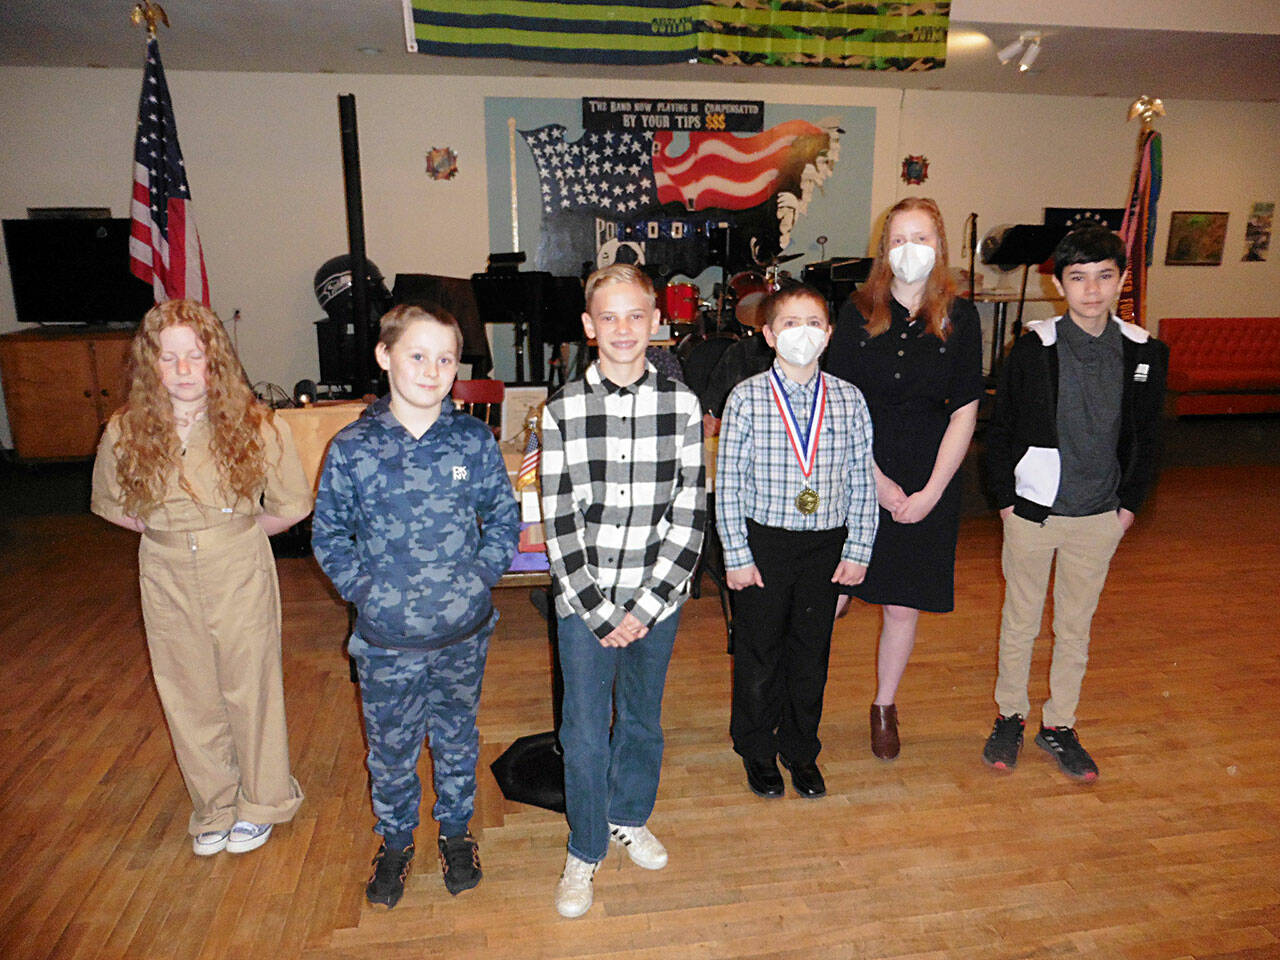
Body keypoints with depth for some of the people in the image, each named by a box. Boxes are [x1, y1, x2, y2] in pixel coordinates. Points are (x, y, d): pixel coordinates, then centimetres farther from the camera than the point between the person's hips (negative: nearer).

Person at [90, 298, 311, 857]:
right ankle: (214, 807, 35)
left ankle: (261, 802, 32)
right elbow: (110, 505, 13)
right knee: (188, 695, 14)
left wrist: (235, 533, 0)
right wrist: (165, 532, 5)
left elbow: (291, 507, -2)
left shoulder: (255, 426, -13)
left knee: (250, 686, 10)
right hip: (167, 579, 3)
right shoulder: (125, 433, -5)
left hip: (240, 573, -2)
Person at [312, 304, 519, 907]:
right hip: (387, 637, -1)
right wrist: (363, 589, -7)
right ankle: (395, 841, 42)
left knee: (458, 736, 20)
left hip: (464, 631, 1)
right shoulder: (352, 448, -9)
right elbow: (328, 534, 2)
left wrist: (480, 575, -5)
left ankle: (456, 832, 44)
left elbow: (504, 518, 5)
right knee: (391, 748, 16)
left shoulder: (474, 441, -6)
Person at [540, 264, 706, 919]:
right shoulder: (563, 409, -6)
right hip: (584, 602, -1)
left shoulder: (681, 403, -4)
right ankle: (584, 852, 32)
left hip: (656, 600, 1)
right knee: (585, 733, 8)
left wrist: (645, 605, -10)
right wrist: (599, 612, -10)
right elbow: (559, 523, -7)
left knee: (642, 719, 19)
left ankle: (629, 818, 45)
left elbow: (690, 514, -5)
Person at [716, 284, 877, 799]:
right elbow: (728, 482, -6)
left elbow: (862, 481, 4)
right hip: (763, 543, -2)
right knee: (758, 651, 11)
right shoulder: (747, 397, -7)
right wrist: (737, 555, -8)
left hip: (826, 545, 2)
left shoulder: (849, 399, 0)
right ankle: (757, 749, 33)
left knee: (811, 651, 14)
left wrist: (858, 550, 2)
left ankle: (800, 748, 36)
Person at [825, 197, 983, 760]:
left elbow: (964, 414, 0)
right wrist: (878, 482, -9)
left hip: (929, 484, 1)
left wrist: (930, 493, -8)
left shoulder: (960, 319, 0)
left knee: (903, 606, 10)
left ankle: (885, 708, 33)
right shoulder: (858, 312, -2)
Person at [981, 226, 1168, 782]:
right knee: (1020, 620, 12)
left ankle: (1059, 725, 31)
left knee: (1076, 625, 14)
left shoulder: (1145, 353, -2)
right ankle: (1010, 716, 30)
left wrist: (1129, 504, 4)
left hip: (1100, 517, 2)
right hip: (1033, 511, -2)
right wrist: (1006, 500, -5)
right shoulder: (1033, 349, -10)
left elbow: (1146, 439, 8)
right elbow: (1000, 431, -3)